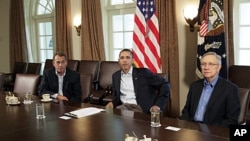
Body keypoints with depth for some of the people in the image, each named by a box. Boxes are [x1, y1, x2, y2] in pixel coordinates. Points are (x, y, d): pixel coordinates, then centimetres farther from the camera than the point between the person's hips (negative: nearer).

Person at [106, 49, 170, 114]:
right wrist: (113, 103, -2)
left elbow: (164, 85, 0)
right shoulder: (115, 76, 15)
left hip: (141, 109, -3)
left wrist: (158, 105, -8)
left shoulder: (143, 72, 0)